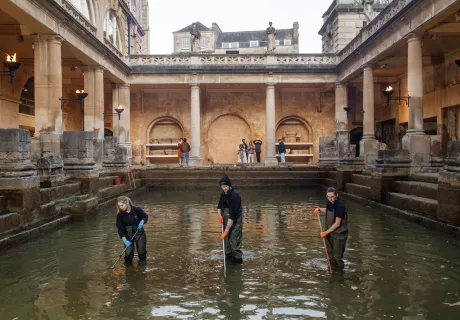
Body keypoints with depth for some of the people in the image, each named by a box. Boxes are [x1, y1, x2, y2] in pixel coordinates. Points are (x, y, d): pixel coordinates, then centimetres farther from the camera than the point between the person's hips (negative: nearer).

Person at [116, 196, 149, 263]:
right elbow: (120, 229, -13)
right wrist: (124, 240, -24)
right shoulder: (120, 215, -12)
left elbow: (145, 216, 2)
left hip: (139, 233, 0)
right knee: (128, 254, -9)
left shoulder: (137, 209, -14)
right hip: (128, 235, 1)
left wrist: (142, 222, -20)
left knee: (141, 252, 0)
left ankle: (143, 259, 35)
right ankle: (128, 261, 25)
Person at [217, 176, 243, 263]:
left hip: (235, 219, -7)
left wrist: (226, 230, -31)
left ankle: (237, 256, -4)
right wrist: (219, 214, -7)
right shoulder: (223, 193, -1)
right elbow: (220, 205, 15)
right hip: (226, 217, 7)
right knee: (227, 237, 11)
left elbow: (232, 215, -29)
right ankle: (228, 253, 24)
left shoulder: (235, 196, -26)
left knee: (235, 237, -11)